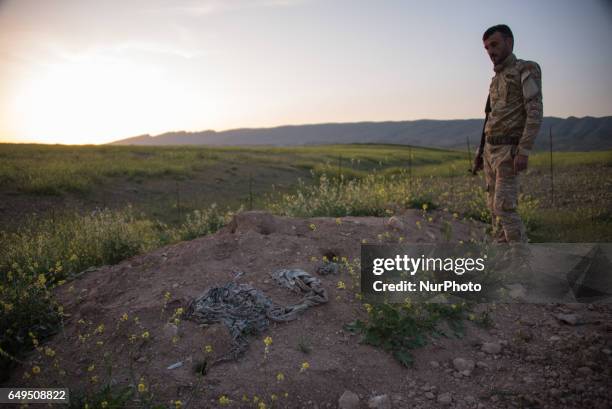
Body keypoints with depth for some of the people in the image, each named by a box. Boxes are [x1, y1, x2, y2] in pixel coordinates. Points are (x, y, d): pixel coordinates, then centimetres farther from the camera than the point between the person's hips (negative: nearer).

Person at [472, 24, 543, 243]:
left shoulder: (527, 70, -7)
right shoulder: (498, 79, 19)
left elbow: (535, 114, -17)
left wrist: (524, 151, -26)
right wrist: (480, 152, 17)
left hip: (508, 150, -8)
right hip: (491, 149, 8)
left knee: (504, 206, -14)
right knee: (494, 206, 6)